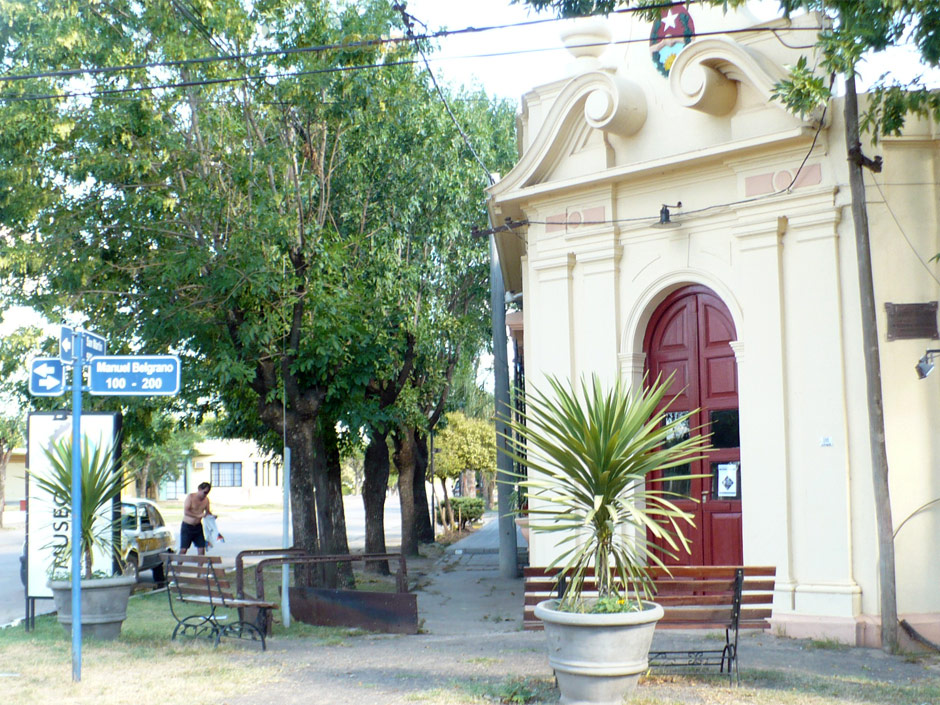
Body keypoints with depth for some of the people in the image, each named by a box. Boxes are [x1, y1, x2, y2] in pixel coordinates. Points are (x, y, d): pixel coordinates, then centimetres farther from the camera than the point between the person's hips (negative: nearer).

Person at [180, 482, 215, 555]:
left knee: (201, 548, -1)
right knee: (183, 549, -7)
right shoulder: (190, 497, -13)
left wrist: (212, 515, -7)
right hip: (187, 526, -5)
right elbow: (186, 512, -22)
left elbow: (207, 511, 16)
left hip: (198, 527, 5)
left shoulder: (206, 499, 3)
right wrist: (198, 515, -31)